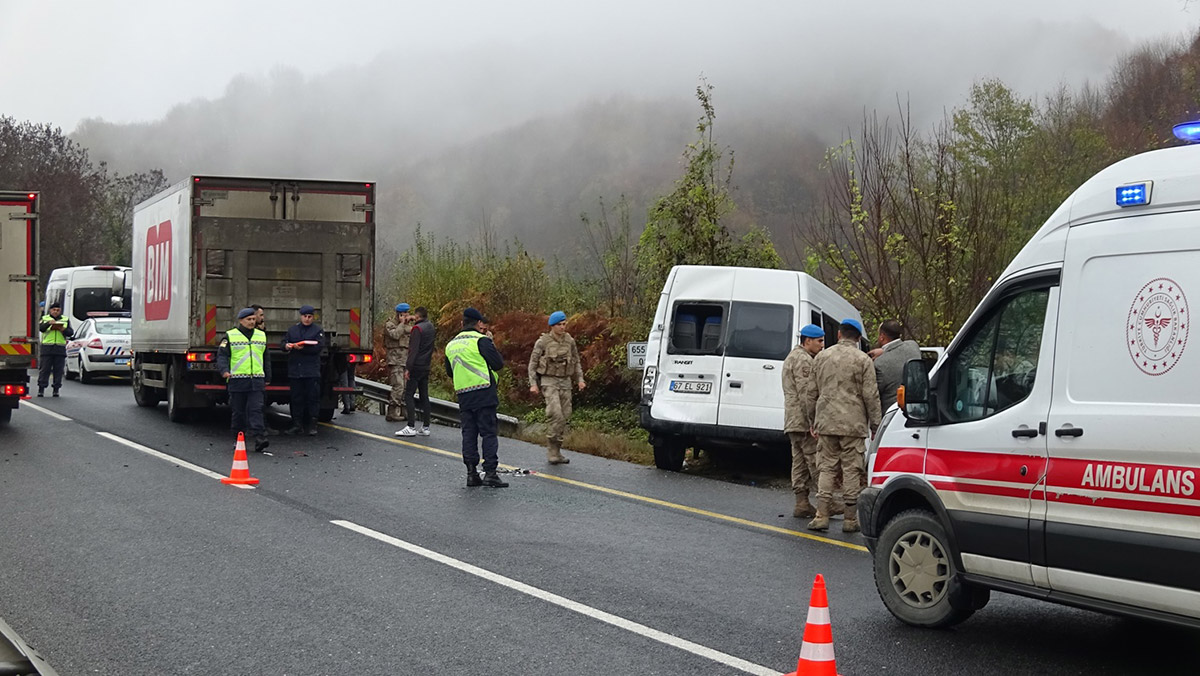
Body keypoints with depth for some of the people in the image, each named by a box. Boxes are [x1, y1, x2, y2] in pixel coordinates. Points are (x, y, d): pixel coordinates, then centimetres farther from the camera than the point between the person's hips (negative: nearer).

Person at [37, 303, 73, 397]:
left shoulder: (66, 320, 16)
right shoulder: (45, 318, 12)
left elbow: (71, 332, 7)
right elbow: (41, 328, -7)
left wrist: (64, 330, -13)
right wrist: (49, 323, -25)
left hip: (60, 348, 1)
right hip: (47, 346, -1)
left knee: (58, 370, 0)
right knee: (44, 369, -3)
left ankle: (56, 389, 5)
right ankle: (41, 389, -1)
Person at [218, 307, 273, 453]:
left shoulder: (261, 336, 16)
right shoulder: (230, 336, 3)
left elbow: (266, 358, 23)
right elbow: (222, 355, -2)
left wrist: (267, 378, 23)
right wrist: (224, 370, -19)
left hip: (257, 381, 2)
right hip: (237, 380, -2)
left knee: (256, 409, -8)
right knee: (239, 411, 6)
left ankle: (259, 441, -16)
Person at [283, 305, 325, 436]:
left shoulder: (318, 330, 4)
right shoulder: (292, 330, 16)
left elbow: (319, 346, -9)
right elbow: (284, 342, 10)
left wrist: (303, 348, -20)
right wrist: (286, 346, -15)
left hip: (312, 372, -3)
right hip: (294, 370, 3)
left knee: (313, 398, -3)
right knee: (296, 399, 5)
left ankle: (312, 425, 2)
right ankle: (297, 425, 11)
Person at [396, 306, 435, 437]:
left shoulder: (417, 328, -12)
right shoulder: (432, 328, 14)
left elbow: (413, 350, -18)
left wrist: (408, 367, -18)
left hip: (416, 367, -8)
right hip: (426, 367, 8)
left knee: (409, 395, -6)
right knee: (424, 396, 10)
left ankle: (411, 427, -12)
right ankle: (426, 427, 9)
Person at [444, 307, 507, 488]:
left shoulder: (451, 344, 14)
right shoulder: (481, 340, -7)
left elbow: (449, 371, 21)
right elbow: (498, 363, -8)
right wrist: (491, 343, 4)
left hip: (463, 395, 6)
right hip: (484, 392, -6)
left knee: (469, 433, 9)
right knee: (489, 432, -3)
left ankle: (471, 473, 6)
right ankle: (490, 472, -8)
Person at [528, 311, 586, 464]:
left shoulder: (569, 341, 7)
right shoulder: (542, 342, -6)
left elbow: (576, 361, 18)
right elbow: (533, 363, -1)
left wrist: (580, 379, 7)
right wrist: (533, 383, -10)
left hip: (565, 382, 5)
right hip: (548, 381, -5)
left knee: (564, 416, 3)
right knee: (556, 414, -21)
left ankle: (555, 451, 13)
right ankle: (553, 449, -11)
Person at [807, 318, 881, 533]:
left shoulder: (821, 357, 9)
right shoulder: (863, 360, -2)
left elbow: (812, 393, 13)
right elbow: (871, 396, -5)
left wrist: (816, 421, 24)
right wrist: (875, 426, 2)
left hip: (826, 423, 3)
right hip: (853, 424, -3)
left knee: (826, 468, 7)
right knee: (851, 470, 2)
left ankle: (822, 516, 0)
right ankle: (850, 519, 4)